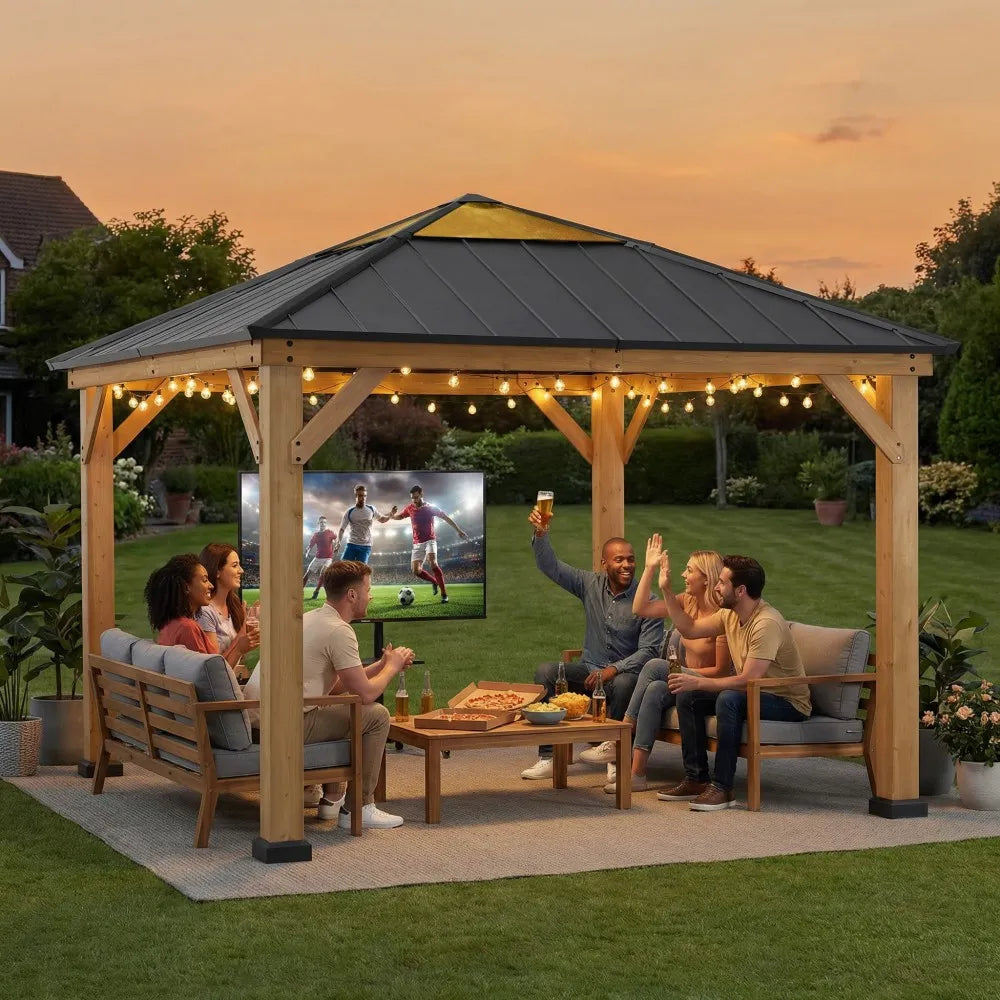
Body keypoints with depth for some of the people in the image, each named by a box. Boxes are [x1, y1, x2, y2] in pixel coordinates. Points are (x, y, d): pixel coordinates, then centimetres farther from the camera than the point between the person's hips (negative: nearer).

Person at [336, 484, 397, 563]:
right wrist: (338, 542, -17)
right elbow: (342, 529, 0)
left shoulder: (371, 510, 5)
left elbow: (382, 519, 22)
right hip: (351, 545, 0)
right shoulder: (349, 512, 0)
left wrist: (391, 513, 3)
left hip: (365, 547, 0)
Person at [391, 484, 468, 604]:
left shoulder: (430, 508, -5)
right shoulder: (410, 508, 5)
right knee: (416, 571, -7)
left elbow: (446, 518, 1)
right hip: (417, 543, 5)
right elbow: (398, 516, 19)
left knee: (432, 563, -29)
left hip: (430, 540, -5)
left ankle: (444, 594, -28)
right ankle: (434, 582, 24)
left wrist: (459, 530, 1)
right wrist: (391, 516, -5)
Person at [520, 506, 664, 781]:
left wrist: (614, 669, -27)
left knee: (625, 684, -39)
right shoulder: (591, 585, 3)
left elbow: (648, 650, -14)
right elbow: (551, 567, -1)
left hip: (624, 673, -4)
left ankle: (616, 755, -21)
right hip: (588, 670, 4)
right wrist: (540, 534, -18)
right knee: (545, 671, -20)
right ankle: (547, 757, -23)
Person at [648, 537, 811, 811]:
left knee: (729, 699, -35)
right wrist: (666, 590, 8)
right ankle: (696, 779, 1)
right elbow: (689, 629, 15)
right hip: (752, 693, 9)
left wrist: (698, 682, -29)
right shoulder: (730, 615, 2)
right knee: (687, 696, -2)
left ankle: (722, 788, -28)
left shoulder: (767, 623, -27)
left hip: (788, 703, -9)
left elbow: (747, 681, -31)